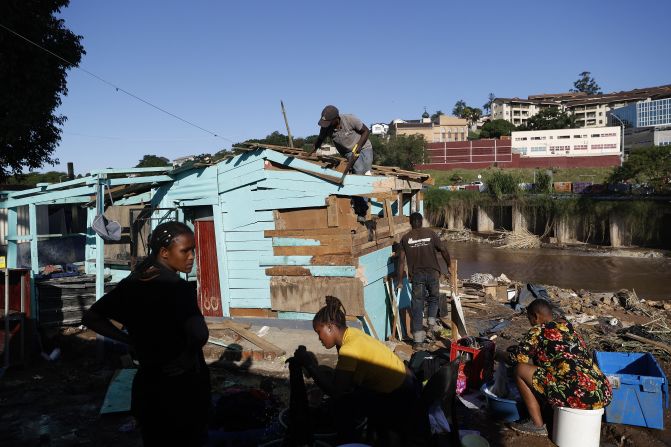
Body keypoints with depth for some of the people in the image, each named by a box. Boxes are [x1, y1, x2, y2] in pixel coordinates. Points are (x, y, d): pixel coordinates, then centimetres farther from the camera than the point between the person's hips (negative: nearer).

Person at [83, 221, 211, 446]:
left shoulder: (131, 284, -1)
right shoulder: (178, 288, -22)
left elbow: (91, 317, 8)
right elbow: (199, 335, -38)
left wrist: (130, 340, 2)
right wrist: (185, 359, -18)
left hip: (148, 384, 6)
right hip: (183, 385, -6)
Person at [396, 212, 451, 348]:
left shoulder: (405, 238, 4)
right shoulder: (430, 233, 2)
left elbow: (401, 261, 0)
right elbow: (444, 250, -2)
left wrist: (400, 281, 3)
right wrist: (449, 266, 13)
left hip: (416, 275, 0)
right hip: (432, 273, 0)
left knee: (417, 305, 4)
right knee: (433, 299, 25)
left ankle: (419, 341, 4)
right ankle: (431, 327, 13)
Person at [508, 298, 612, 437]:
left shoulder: (538, 330, -1)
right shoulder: (568, 327, 21)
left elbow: (517, 358, 0)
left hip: (579, 395, -9)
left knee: (521, 370, 1)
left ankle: (538, 425, 8)